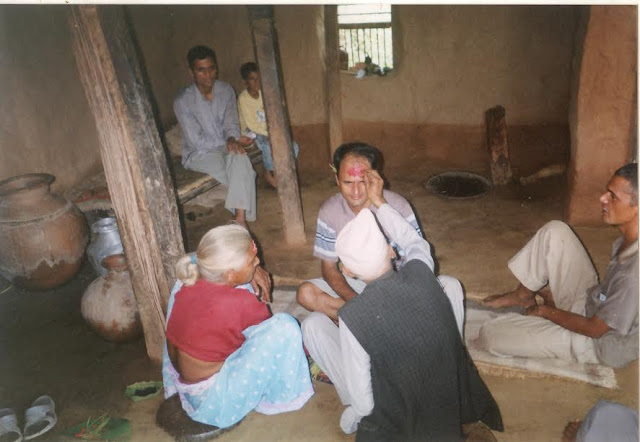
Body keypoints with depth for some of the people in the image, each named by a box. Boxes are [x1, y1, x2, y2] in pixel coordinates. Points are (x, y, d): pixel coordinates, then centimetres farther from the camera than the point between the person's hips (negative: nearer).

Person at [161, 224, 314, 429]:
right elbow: (274, 329, -9)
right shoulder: (240, 304, -30)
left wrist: (252, 271, -4)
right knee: (284, 326, -19)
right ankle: (282, 395, 6)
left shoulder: (189, 280, -13)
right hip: (213, 400, -7)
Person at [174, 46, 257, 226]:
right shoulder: (183, 101, -16)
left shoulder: (226, 90, -1)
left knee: (240, 157, -33)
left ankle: (240, 220, -37)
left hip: (225, 146, 4)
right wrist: (231, 142, -16)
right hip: (198, 155, -3)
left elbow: (231, 125, -2)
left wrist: (232, 140, -26)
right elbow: (197, 141, -17)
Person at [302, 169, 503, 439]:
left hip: (397, 423, -3)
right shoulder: (422, 272, -20)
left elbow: (362, 403, -18)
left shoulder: (351, 317, -29)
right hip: (453, 404, 4)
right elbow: (415, 242, 8)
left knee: (313, 324, 2)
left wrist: (350, 417, 5)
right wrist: (379, 202, 14)